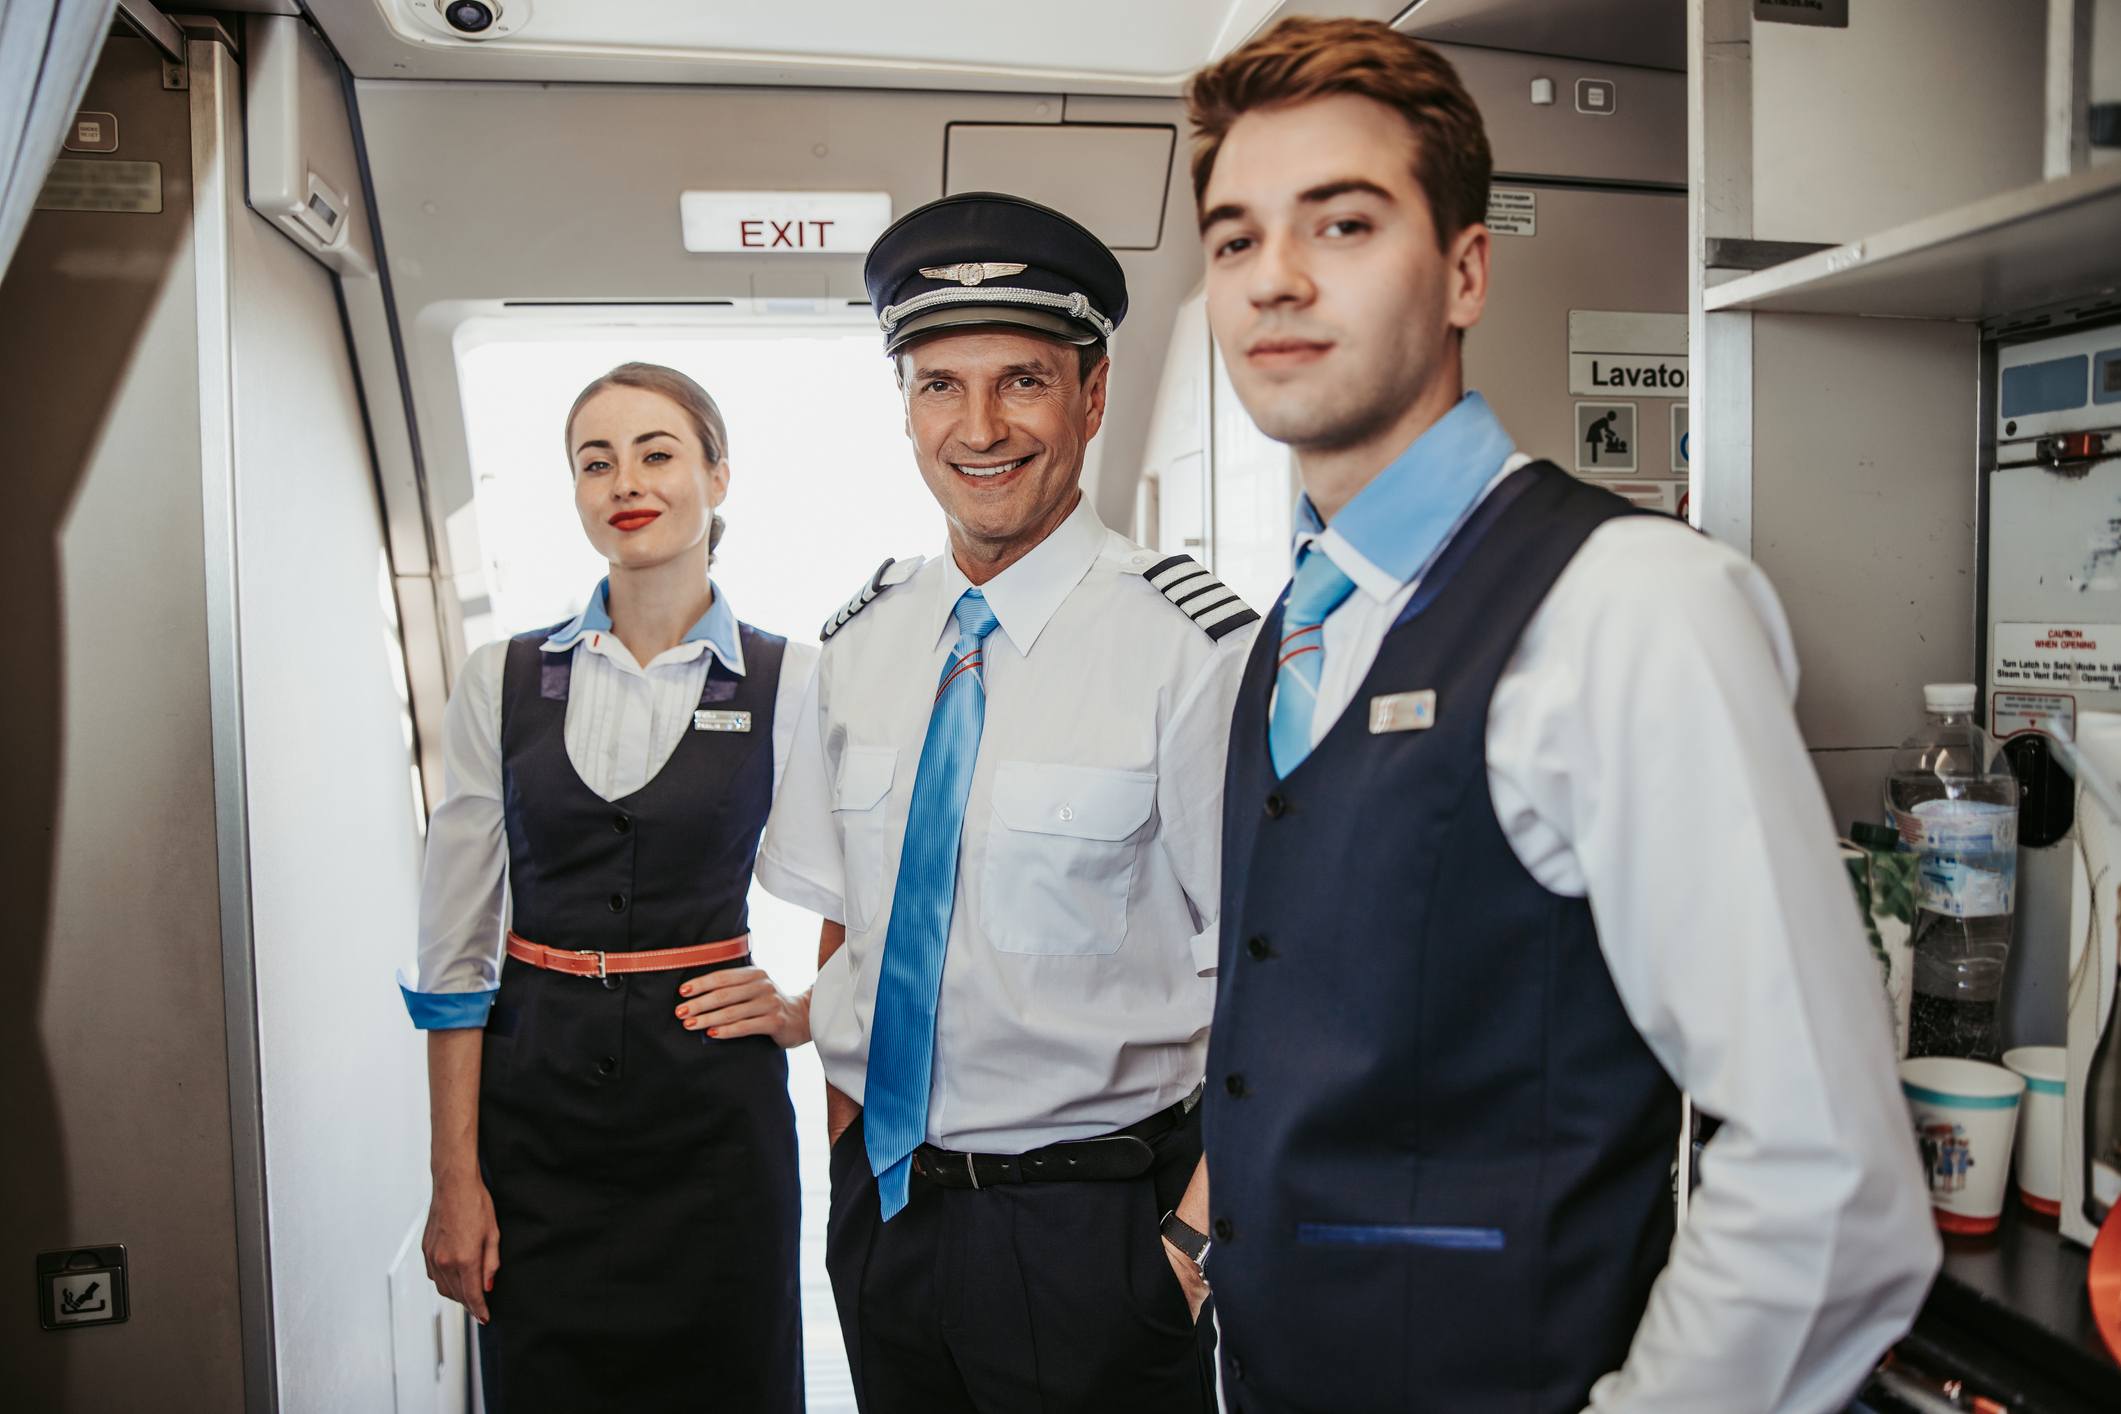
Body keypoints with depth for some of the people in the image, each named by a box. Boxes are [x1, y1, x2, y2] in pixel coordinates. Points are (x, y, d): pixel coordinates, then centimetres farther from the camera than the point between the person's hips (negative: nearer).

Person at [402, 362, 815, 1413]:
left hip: (716, 1112, -1)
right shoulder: (502, 682, 2)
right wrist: (455, 1177, -1)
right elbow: (454, 947, 2)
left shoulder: (791, 684, -3)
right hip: (535, 1102, 1)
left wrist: (805, 1009, -6)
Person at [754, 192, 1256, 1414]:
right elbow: (843, 917, 9)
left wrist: (1202, 1233, -17)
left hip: (1092, 1222, -4)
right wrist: (850, 1153, 7)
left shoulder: (1193, 644, -16)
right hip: (882, 1208, 5)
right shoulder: (863, 639, 1)